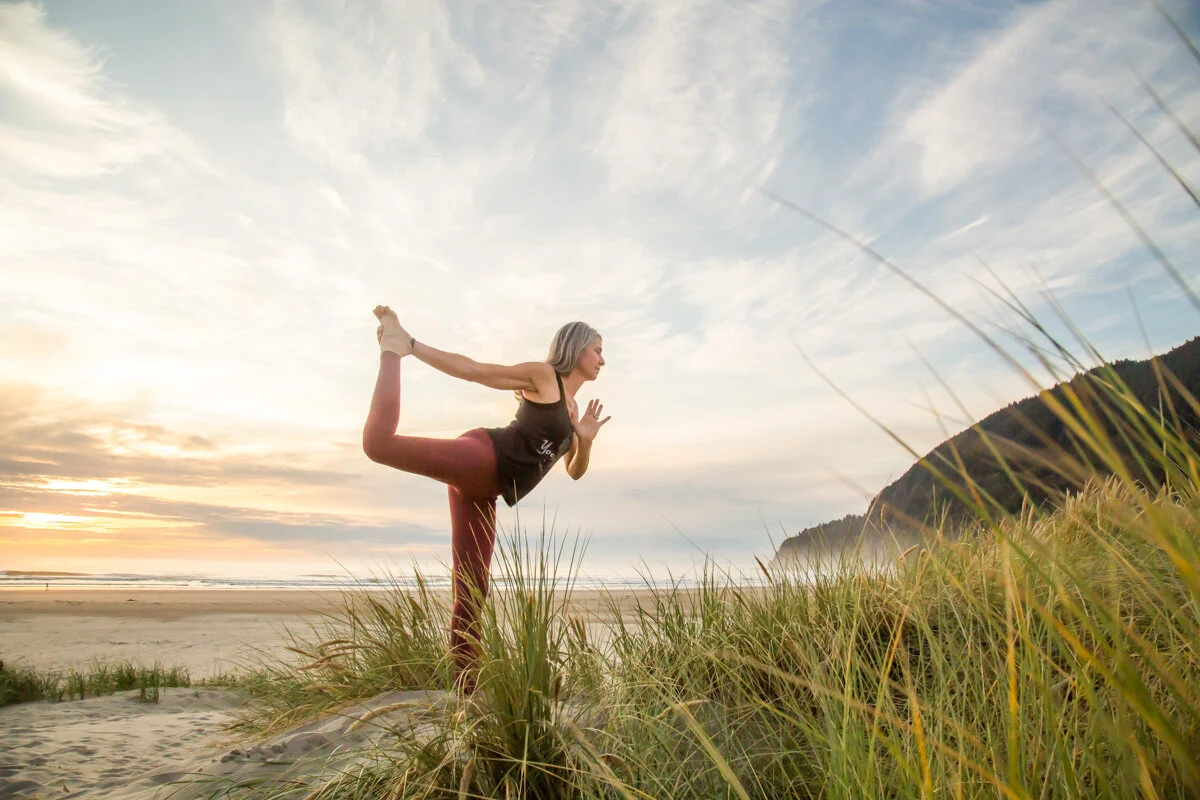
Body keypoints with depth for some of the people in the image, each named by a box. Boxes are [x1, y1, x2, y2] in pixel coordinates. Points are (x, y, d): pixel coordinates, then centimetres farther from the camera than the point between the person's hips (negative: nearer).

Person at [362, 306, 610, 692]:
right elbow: (474, 370, 3)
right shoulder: (542, 374, 5)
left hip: (482, 492, 7)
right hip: (482, 456, -7)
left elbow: (575, 471, 29)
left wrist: (585, 441, 7)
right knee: (380, 442, -30)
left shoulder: (572, 410, 27)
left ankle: (467, 695, 9)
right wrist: (410, 345, 0)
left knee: (470, 595, 5)